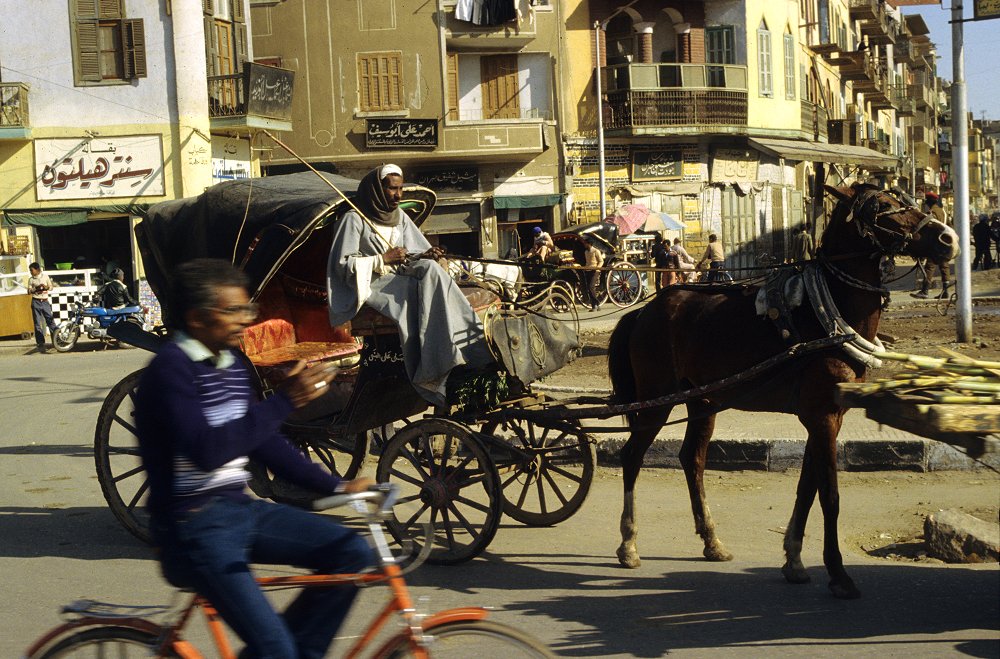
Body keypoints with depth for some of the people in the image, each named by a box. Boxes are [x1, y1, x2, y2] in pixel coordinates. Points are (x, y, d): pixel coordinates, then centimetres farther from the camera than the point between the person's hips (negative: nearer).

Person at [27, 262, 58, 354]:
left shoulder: (45, 276, 7)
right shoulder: (31, 279, 7)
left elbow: (51, 287, 10)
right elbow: (29, 291, 1)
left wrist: (46, 288, -12)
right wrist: (36, 288, -18)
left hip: (45, 301, 0)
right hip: (36, 302, 0)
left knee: (51, 321, -4)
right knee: (38, 324, 0)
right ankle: (40, 344, 1)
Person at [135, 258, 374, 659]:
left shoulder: (231, 365, 10)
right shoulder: (170, 369, -15)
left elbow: (263, 442, 16)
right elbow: (208, 450, -27)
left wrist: (335, 487, 9)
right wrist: (286, 399, -28)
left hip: (240, 508, 8)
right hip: (195, 525, -8)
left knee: (352, 551, -2)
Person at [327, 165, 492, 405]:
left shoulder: (399, 216, 16)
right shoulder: (354, 219, -6)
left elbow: (410, 255, 16)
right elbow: (343, 264, -12)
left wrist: (424, 256, -7)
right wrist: (383, 259, -16)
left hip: (400, 280, 6)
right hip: (369, 285, -6)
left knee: (429, 267, -24)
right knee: (417, 288, -31)